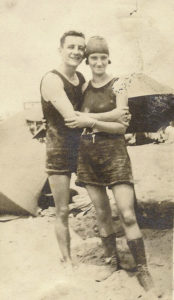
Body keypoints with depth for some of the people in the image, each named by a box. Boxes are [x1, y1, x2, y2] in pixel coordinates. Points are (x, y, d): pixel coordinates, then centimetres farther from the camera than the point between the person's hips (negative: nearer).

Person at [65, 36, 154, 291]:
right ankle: (113, 263, 25)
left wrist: (91, 121, -21)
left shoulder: (118, 85, -5)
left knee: (128, 215, -9)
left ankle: (143, 269, 4)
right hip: (88, 154, 5)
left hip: (114, 152, -5)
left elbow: (122, 126, -12)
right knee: (102, 214, 10)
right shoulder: (85, 87, 9)